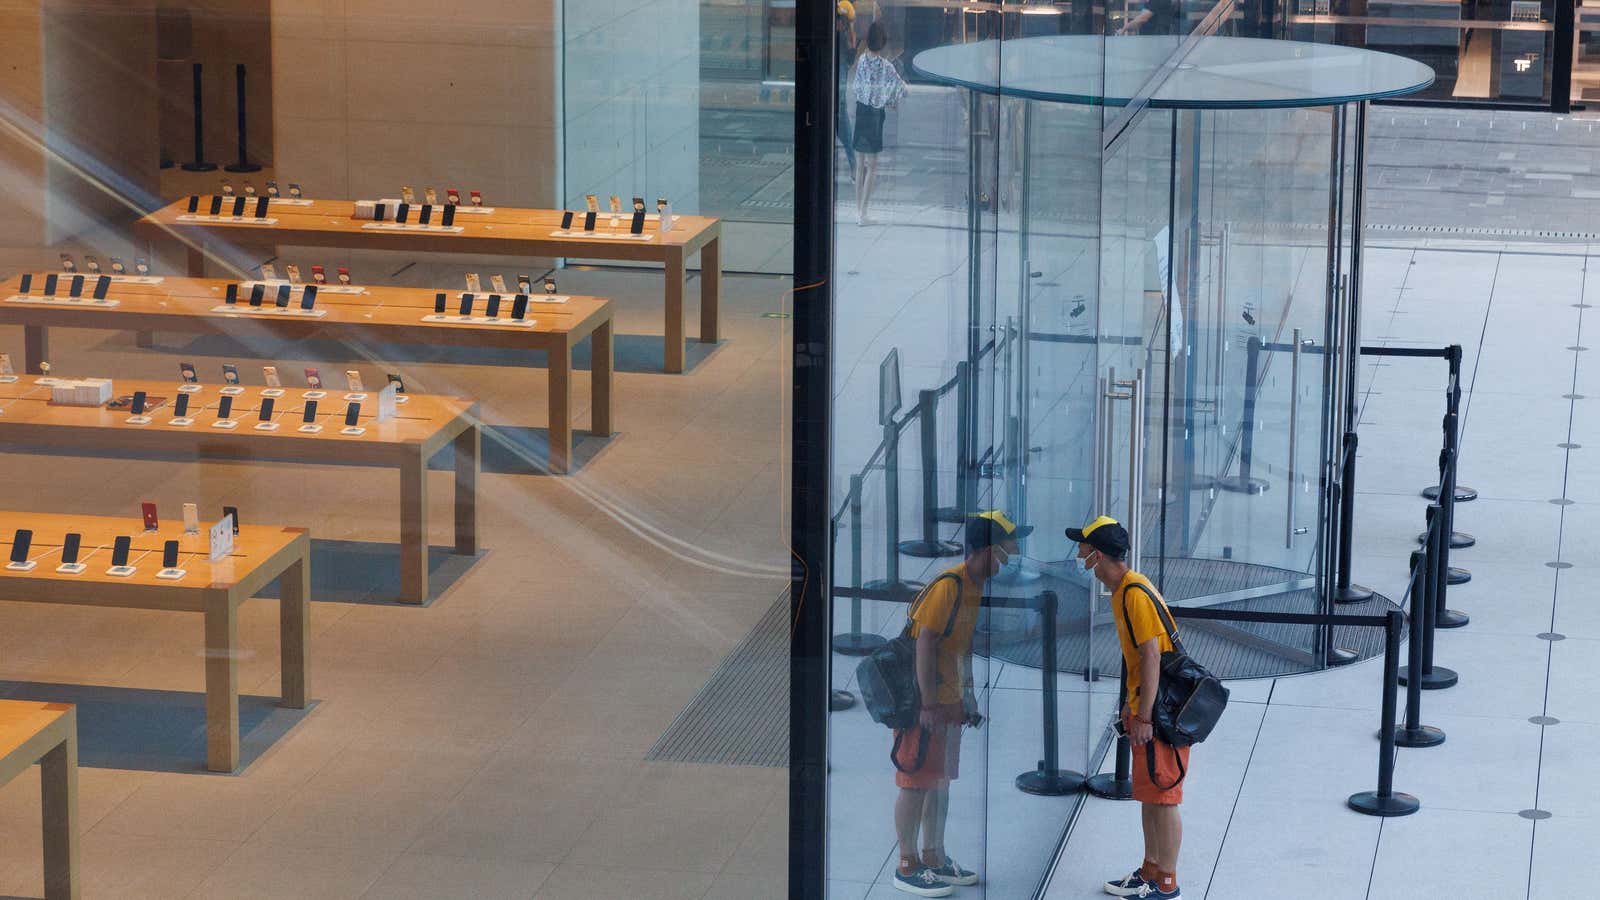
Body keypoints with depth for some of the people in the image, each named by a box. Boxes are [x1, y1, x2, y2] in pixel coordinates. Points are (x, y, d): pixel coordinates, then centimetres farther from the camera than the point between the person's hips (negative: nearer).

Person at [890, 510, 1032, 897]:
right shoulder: (949, 586, -20)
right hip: (924, 702, -9)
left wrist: (968, 697, 19)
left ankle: (934, 858, 23)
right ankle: (908, 867, 3)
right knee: (917, 783, -3)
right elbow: (925, 645, -22)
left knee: (941, 781, 14)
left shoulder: (980, 588, 9)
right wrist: (928, 704, -23)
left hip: (950, 702, 9)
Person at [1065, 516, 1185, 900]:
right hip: (1145, 709, 10)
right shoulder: (1122, 591, 12)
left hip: (1161, 712, -10)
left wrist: (1144, 717, -22)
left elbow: (1152, 656, -23)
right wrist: (1132, 704, 22)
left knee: (1162, 797, -3)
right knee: (1148, 796, 17)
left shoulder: (1135, 593, -19)